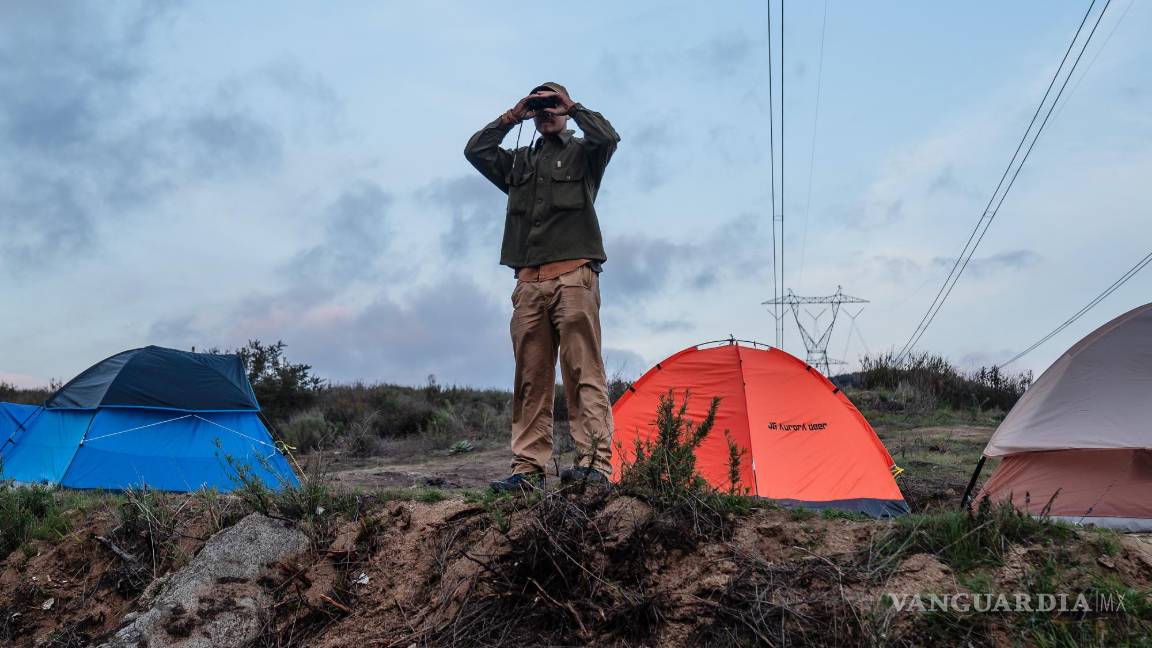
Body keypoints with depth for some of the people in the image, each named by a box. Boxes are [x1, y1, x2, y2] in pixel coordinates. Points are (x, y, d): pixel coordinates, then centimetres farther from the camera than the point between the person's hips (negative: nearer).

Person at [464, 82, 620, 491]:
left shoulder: (582, 154, 12)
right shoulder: (519, 162, 24)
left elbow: (608, 137, -8)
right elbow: (475, 150, 15)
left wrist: (573, 107, 5)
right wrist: (510, 118, 14)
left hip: (574, 277, -4)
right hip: (528, 284, 5)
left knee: (584, 373, -10)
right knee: (530, 379, 2)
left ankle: (595, 462, -12)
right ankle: (528, 468, 4)